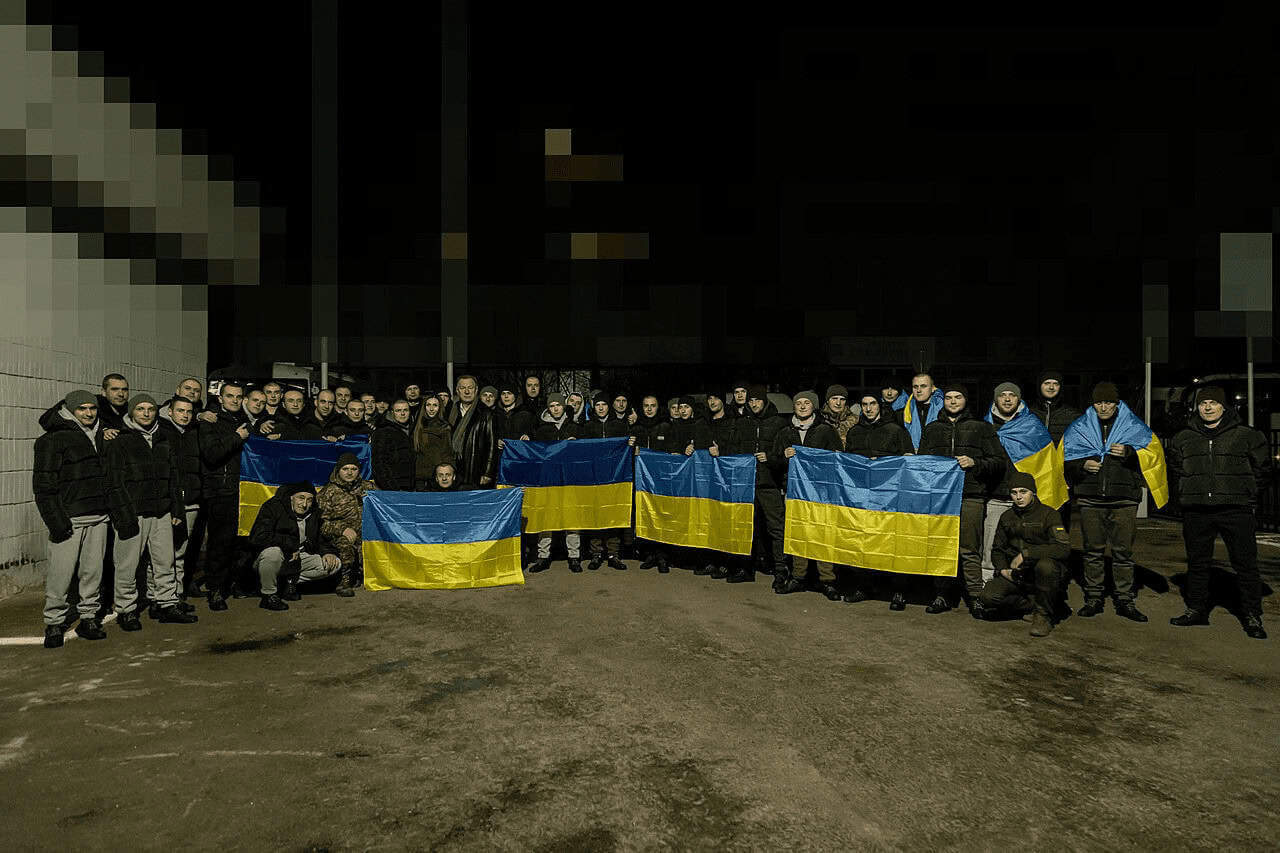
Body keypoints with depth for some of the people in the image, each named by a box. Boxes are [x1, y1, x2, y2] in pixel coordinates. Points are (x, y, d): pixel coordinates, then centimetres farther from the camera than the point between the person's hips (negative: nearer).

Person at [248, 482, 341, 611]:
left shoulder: (313, 514, 5)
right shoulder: (273, 507, -13)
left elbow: (319, 539, 16)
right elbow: (258, 538, -24)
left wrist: (327, 552, -7)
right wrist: (290, 544, -21)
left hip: (298, 559, 5)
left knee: (335, 564, -8)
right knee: (273, 552, -40)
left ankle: (291, 580, -1)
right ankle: (268, 595, -17)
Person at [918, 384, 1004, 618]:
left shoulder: (981, 428, 12)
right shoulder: (931, 429, 20)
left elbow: (999, 462, 8)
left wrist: (974, 463, -8)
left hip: (969, 496, -3)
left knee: (969, 549, -6)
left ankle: (975, 597, 2)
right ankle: (942, 595, 10)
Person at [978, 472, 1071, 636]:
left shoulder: (1048, 514, -6)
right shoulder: (1007, 518, 9)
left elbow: (1064, 548, -20)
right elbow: (997, 549, 20)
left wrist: (1026, 554, -23)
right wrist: (1002, 569, -1)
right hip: (1016, 575, 4)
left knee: (1045, 565, -40)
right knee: (989, 596, -23)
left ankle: (1044, 614, -16)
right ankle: (1033, 605, 2)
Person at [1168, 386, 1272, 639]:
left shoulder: (1246, 435, 3)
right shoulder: (1183, 438, 10)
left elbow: (1263, 469, 10)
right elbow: (1175, 468, 22)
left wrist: (1246, 495, 6)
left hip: (1236, 510, -2)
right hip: (1195, 512, 3)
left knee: (1245, 563, 0)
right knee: (1197, 562, 10)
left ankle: (1252, 616, 10)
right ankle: (1196, 610, 20)